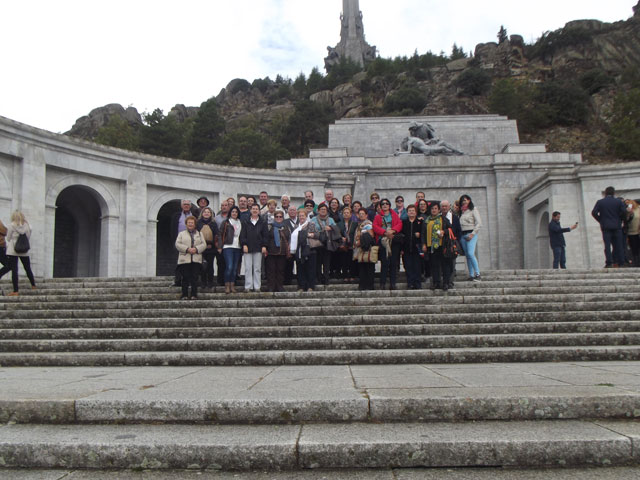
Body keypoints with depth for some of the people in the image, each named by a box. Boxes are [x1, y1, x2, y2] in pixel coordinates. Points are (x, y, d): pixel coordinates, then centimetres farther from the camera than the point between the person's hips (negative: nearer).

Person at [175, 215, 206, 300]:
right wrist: (187, 249, -12)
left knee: (194, 277, -3)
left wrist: (196, 249, -11)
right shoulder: (181, 234, 15)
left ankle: (194, 294, 1)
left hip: (196, 260, 1)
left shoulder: (199, 234, 18)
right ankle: (184, 295, 1)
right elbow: (177, 244, 2)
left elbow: (204, 244, 7)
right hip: (184, 259, -1)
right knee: (185, 277, -4)